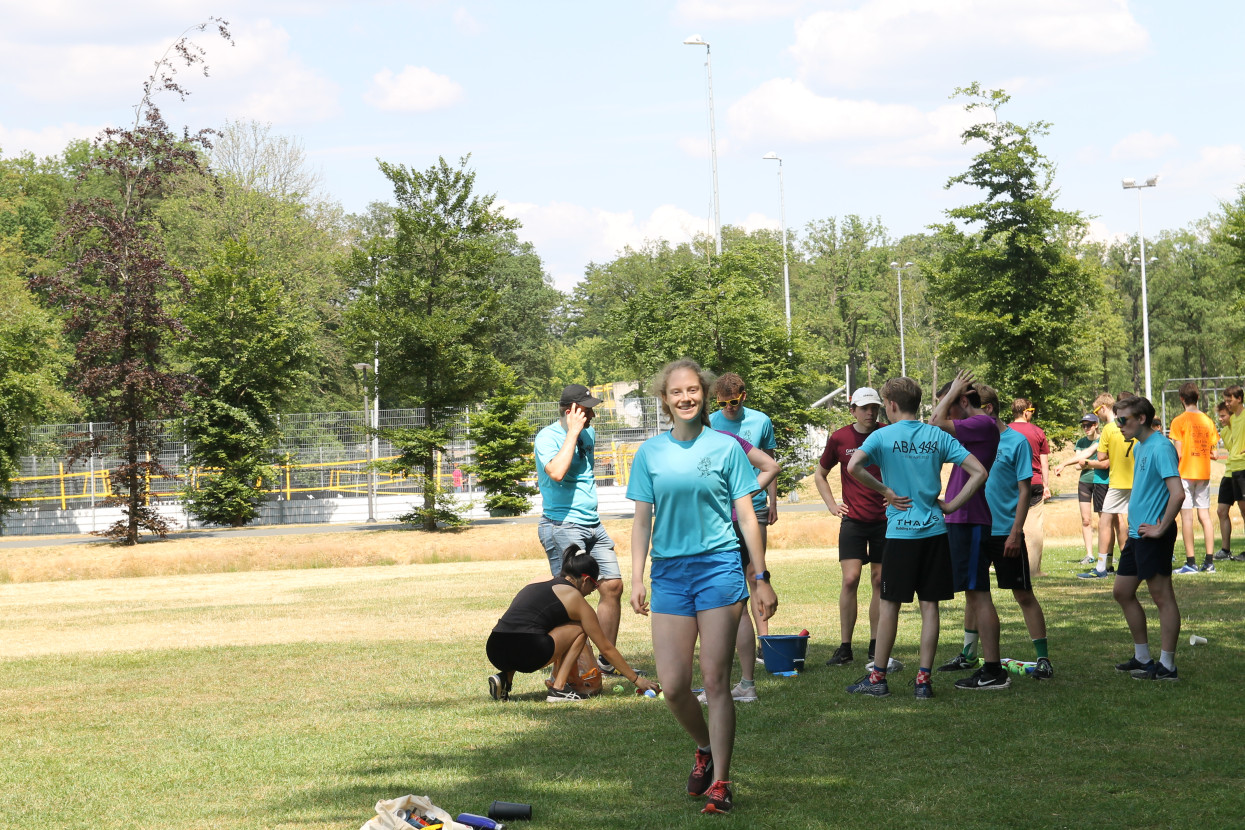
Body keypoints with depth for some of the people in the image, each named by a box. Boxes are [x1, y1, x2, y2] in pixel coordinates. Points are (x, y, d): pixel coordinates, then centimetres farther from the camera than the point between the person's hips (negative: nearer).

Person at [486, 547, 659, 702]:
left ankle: (504, 678, 16)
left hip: (493, 652, 6)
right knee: (579, 629, 15)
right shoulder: (575, 599, 10)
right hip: (525, 655, -6)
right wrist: (636, 679, 28)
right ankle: (558, 689, 5)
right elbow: (606, 649, 17)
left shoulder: (536, 582, 26)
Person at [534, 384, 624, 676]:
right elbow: (556, 472, -31)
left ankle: (606, 661, 14)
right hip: (562, 526, -8)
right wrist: (573, 432, -23)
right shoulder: (547, 437, -12)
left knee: (613, 586, 5)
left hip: (593, 524, 8)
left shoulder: (589, 433, 13)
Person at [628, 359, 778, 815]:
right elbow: (641, 521, 10)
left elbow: (747, 517, 4)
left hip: (719, 567, -2)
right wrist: (637, 580, 2)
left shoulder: (726, 447, 2)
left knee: (715, 679, -4)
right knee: (672, 685, -2)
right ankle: (705, 749, 27)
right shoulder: (650, 453, 7)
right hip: (669, 571, 2)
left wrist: (762, 579, 2)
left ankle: (719, 783, 3)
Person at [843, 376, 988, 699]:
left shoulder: (882, 436, -5)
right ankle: (923, 679, 4)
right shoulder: (938, 437, 4)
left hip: (900, 531, -2)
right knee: (929, 605, 5)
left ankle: (878, 677, 10)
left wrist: (886, 492, -10)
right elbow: (979, 473, -1)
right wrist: (951, 506, 3)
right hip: (934, 531, 3)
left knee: (890, 604, 6)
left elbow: (853, 467, -22)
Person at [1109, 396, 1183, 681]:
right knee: (1122, 592, 15)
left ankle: (1167, 666, 2)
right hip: (1137, 534, 11)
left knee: (1163, 598, -3)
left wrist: (1161, 528, -20)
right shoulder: (1139, 447, 14)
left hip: (1153, 537, -11)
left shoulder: (1160, 448, -17)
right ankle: (1142, 658, 24)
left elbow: (1177, 493, -26)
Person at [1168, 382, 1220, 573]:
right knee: (1205, 516, 7)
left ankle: (1191, 562, -6)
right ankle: (1209, 561, 4)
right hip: (1204, 472, 5)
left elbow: (1178, 453, -13)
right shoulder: (1208, 420, 6)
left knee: (1187, 517, -4)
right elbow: (1213, 452, 7)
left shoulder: (1179, 421, -9)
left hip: (1185, 473, -5)